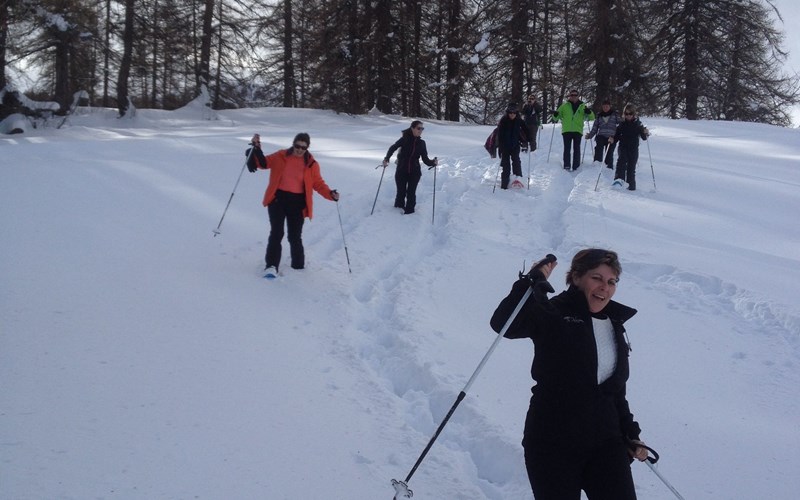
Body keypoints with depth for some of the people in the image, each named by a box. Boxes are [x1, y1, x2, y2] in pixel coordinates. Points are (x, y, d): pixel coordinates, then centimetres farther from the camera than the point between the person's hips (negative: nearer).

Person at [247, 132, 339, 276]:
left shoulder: (311, 164, 2)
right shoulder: (280, 157, 1)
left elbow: (318, 183, 3)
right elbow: (263, 162, 5)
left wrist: (330, 194, -13)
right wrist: (257, 149, -12)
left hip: (298, 203, 0)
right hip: (278, 199, 0)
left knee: (295, 237, 6)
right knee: (276, 233, -12)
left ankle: (298, 266, 23)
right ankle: (272, 265, -11)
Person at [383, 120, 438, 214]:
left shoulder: (421, 143, 4)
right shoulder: (405, 139, -6)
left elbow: (425, 159, 4)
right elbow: (393, 147, -14)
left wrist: (433, 162, -16)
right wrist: (387, 159, -30)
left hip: (414, 172, 2)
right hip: (402, 171, -2)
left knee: (411, 194, -1)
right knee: (401, 193, 4)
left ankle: (409, 212, 11)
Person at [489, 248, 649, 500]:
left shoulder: (615, 327, 14)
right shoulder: (552, 315, -6)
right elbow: (503, 323, -25)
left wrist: (630, 433, 20)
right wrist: (534, 281, -27)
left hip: (605, 441, 5)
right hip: (552, 443, -5)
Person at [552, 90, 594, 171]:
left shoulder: (582, 106, 11)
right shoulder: (565, 106, 12)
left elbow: (591, 117, 8)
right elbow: (557, 117, 17)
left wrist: (589, 113, -14)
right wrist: (555, 115, -7)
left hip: (578, 131, 0)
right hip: (566, 131, 0)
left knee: (576, 149, -1)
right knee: (567, 149, -5)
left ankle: (576, 166, 0)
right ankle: (566, 166, -6)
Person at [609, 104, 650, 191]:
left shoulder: (638, 124, 2)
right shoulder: (622, 124, 6)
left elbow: (644, 138, 2)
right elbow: (617, 136, 10)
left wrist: (646, 133, -20)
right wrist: (613, 139, -10)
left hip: (634, 149, 0)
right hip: (623, 147, 0)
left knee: (631, 167, 1)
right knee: (621, 161, -26)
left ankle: (631, 186, 10)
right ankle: (618, 179, -37)